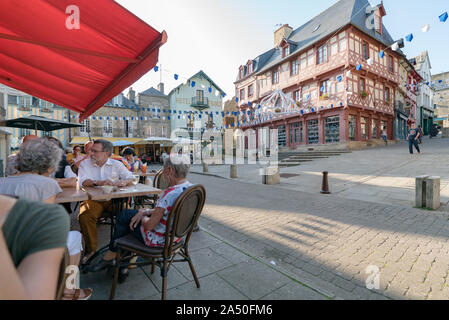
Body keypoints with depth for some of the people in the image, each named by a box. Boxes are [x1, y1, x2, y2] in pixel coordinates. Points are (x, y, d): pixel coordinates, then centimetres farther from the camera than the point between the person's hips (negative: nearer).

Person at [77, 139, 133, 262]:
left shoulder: (116, 164, 9)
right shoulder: (85, 164, 8)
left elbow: (130, 178, 5)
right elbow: (83, 182, -8)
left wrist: (123, 182, -18)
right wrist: (99, 182, -24)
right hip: (93, 199, 0)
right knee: (84, 216, -29)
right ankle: (91, 248, -5)